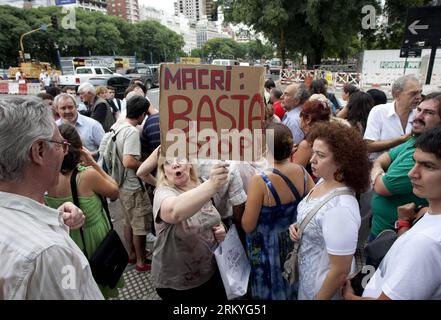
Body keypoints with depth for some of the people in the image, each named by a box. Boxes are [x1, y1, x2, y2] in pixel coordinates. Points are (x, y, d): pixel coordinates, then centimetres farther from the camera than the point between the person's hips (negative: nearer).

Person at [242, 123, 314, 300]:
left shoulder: (260, 181, -30)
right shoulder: (302, 172, -13)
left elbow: (248, 226, -21)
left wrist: (249, 205, -5)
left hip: (267, 249, -4)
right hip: (294, 242, 5)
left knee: (270, 290, 22)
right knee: (290, 287, 31)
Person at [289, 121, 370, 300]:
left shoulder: (340, 207, -34)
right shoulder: (323, 182, -8)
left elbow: (341, 271, -27)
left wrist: (319, 298, -14)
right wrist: (297, 226, -7)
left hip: (323, 285, -7)